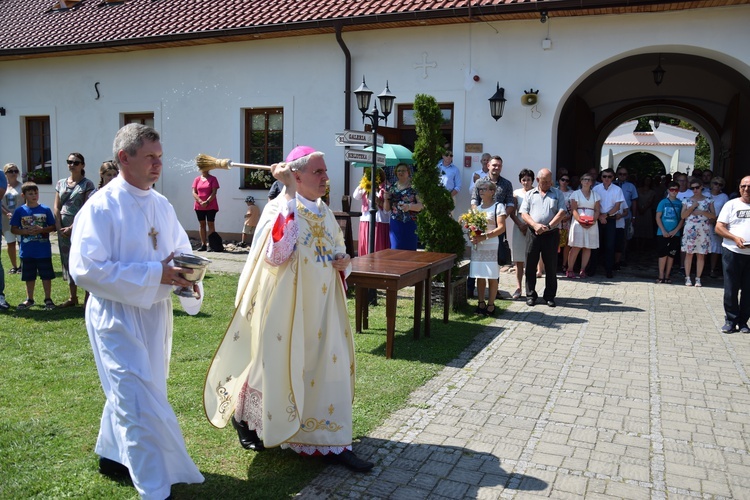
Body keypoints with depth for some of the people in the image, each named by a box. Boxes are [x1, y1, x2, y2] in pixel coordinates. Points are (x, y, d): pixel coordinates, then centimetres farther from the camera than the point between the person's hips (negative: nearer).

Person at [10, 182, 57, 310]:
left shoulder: (45, 210, -1)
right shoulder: (20, 211, 0)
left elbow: (53, 227, 2)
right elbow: (13, 229, 2)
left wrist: (41, 229, -16)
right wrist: (26, 231, -14)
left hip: (44, 250, -1)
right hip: (27, 251, 1)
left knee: (46, 275, 4)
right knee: (29, 276, 13)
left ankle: (48, 299, 15)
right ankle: (29, 299, 26)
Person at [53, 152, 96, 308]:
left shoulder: (87, 184, -5)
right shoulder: (61, 183, 11)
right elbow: (56, 207, 9)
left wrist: (73, 227, -16)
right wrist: (59, 227, -3)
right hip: (63, 228, 5)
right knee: (68, 261, 10)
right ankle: (72, 297, 19)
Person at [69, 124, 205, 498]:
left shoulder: (161, 205, 6)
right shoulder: (101, 207, -16)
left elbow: (182, 250, 15)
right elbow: (85, 269, -22)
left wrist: (186, 273, -9)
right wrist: (154, 274, -25)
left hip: (155, 313, 8)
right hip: (118, 317, -7)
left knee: (131, 392, 22)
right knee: (141, 403, -5)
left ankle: (112, 456, 44)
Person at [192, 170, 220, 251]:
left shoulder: (213, 179, 0)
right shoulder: (197, 179, 8)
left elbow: (214, 192, -7)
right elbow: (194, 192, 2)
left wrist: (207, 202, -17)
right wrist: (200, 201, -13)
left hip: (211, 206, -3)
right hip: (199, 206, 3)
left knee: (210, 224, -3)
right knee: (202, 224, 5)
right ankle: (203, 244, 9)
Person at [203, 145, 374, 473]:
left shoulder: (324, 212, 8)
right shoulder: (279, 208, -15)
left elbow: (336, 252, 20)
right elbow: (276, 253, -34)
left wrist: (344, 262, -5)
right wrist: (289, 194, -34)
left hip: (321, 305, 7)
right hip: (287, 305, -7)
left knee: (329, 367, 8)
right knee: (278, 364, 8)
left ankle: (332, 443, 22)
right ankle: (242, 416, 36)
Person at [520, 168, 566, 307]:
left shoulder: (557, 194, 8)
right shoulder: (530, 194, 10)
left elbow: (561, 212, -2)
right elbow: (524, 213, 2)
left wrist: (549, 226, -14)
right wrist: (535, 225, -14)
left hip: (551, 234, -1)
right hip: (533, 234, 1)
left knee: (551, 266, 5)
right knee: (530, 265, 4)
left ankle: (550, 296, 15)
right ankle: (530, 295, 15)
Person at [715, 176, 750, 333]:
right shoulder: (731, 204, 5)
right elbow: (718, 227, 0)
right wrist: (735, 238, -16)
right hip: (732, 252, -1)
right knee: (731, 289, 3)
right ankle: (730, 320, 13)